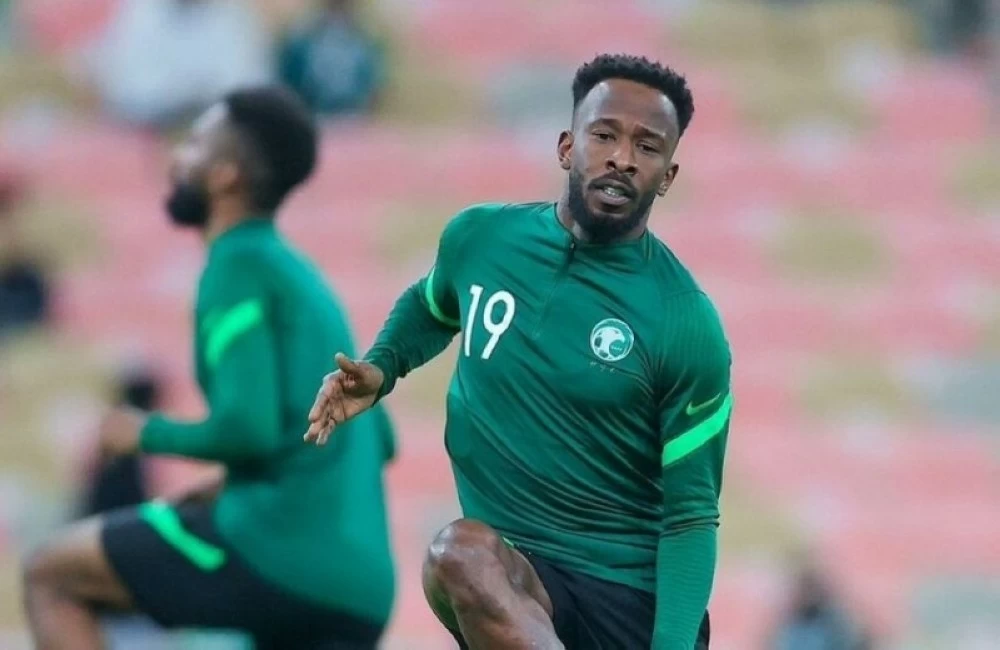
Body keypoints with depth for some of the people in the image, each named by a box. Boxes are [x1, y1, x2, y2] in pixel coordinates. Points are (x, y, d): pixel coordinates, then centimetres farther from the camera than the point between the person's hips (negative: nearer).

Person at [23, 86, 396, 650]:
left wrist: (151, 434, 1)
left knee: (51, 576, 8)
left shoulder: (239, 265, -5)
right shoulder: (298, 275, 21)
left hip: (278, 549, -8)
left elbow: (249, 429, -17)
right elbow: (376, 439, 26)